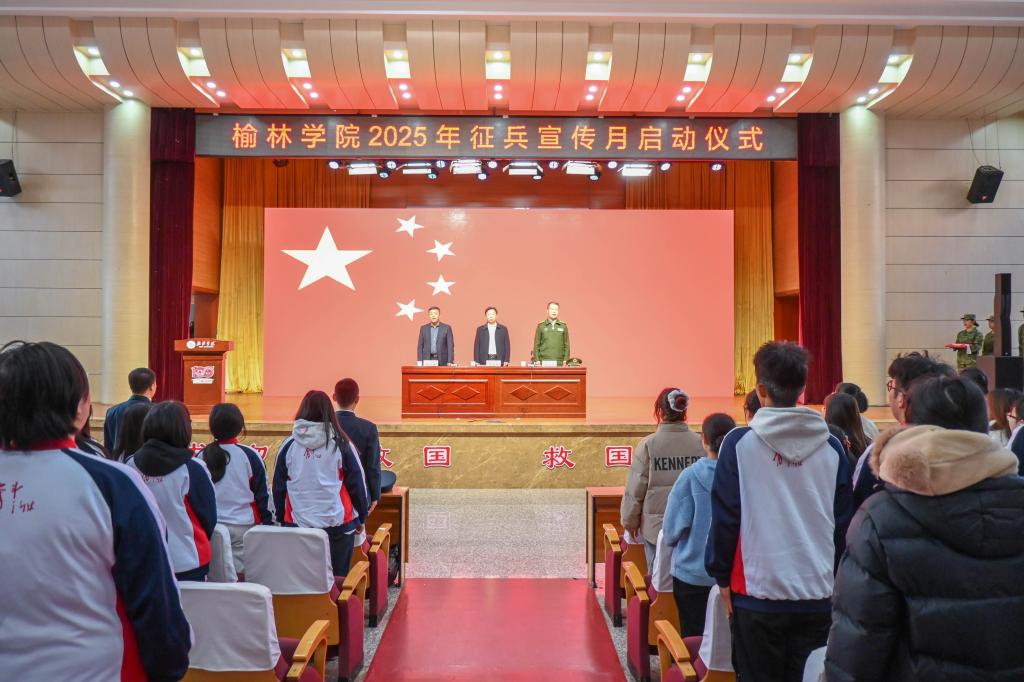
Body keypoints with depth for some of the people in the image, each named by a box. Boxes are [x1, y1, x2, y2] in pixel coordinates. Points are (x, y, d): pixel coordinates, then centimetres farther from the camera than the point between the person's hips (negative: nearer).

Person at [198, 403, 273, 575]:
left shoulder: (201, 456, 2)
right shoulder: (249, 455, -7)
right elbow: (263, 495, -4)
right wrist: (268, 523, 6)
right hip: (243, 527, -3)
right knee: (241, 576, 1)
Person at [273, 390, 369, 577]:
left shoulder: (289, 445, -1)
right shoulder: (340, 444, -6)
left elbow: (278, 486, 6)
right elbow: (357, 484, -2)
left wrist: (282, 519, 18)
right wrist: (361, 518, 9)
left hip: (297, 525, 2)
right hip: (337, 525, -2)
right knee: (337, 578, 6)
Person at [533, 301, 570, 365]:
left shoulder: (563, 326, 9)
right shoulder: (541, 326, 7)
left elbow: (566, 345, 8)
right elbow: (536, 345, 6)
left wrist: (565, 360, -1)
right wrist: (537, 360, -3)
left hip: (559, 362, 1)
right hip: (544, 362, -1)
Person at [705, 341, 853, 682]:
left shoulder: (739, 442, -10)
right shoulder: (831, 446, -1)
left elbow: (725, 516, -8)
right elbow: (844, 522, 5)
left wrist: (721, 576, 3)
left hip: (757, 593, -2)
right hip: (818, 594, 3)